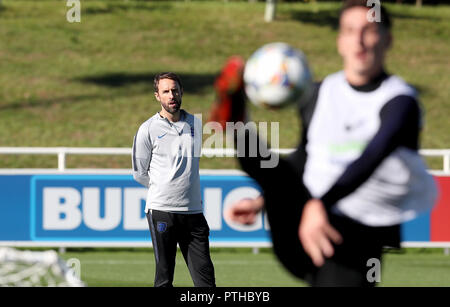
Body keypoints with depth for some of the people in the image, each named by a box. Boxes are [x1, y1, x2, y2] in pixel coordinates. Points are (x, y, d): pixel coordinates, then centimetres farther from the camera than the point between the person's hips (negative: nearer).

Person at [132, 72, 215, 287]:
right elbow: (139, 173, 5)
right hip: (161, 211, -4)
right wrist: (162, 189, 7)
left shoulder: (196, 124, 12)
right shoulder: (148, 129, 0)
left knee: (205, 276, -2)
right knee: (164, 277, -1)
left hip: (193, 211, 4)